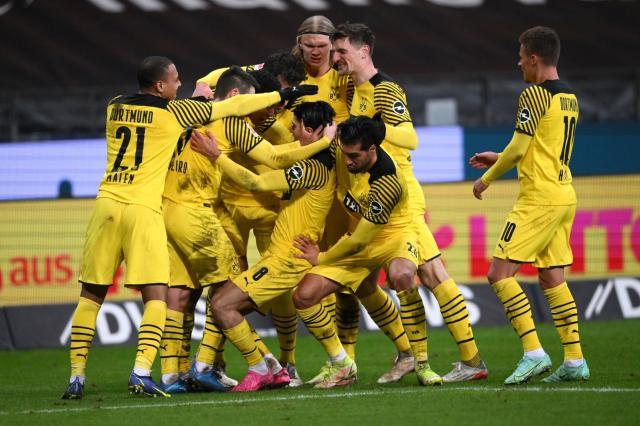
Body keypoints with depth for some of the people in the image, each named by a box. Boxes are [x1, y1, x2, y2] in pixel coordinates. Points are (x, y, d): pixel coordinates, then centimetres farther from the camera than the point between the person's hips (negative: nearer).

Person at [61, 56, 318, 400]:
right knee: (155, 296, -1)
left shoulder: (114, 108, 14)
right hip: (143, 208, -4)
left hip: (106, 203, 4)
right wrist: (283, 95, 21)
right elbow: (233, 107, 10)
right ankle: (141, 371, -16)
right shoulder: (174, 112, 2)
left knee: (91, 294, 10)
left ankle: (76, 377, 6)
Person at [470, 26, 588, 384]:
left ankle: (533, 352, -15)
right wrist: (498, 159, 27)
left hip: (539, 199, -9)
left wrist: (488, 178, 3)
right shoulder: (570, 98, 15)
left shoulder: (534, 95, -12)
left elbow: (518, 149, -13)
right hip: (565, 196, 9)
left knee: (500, 272, -8)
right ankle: (575, 360, 8)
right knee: (553, 278, 11)